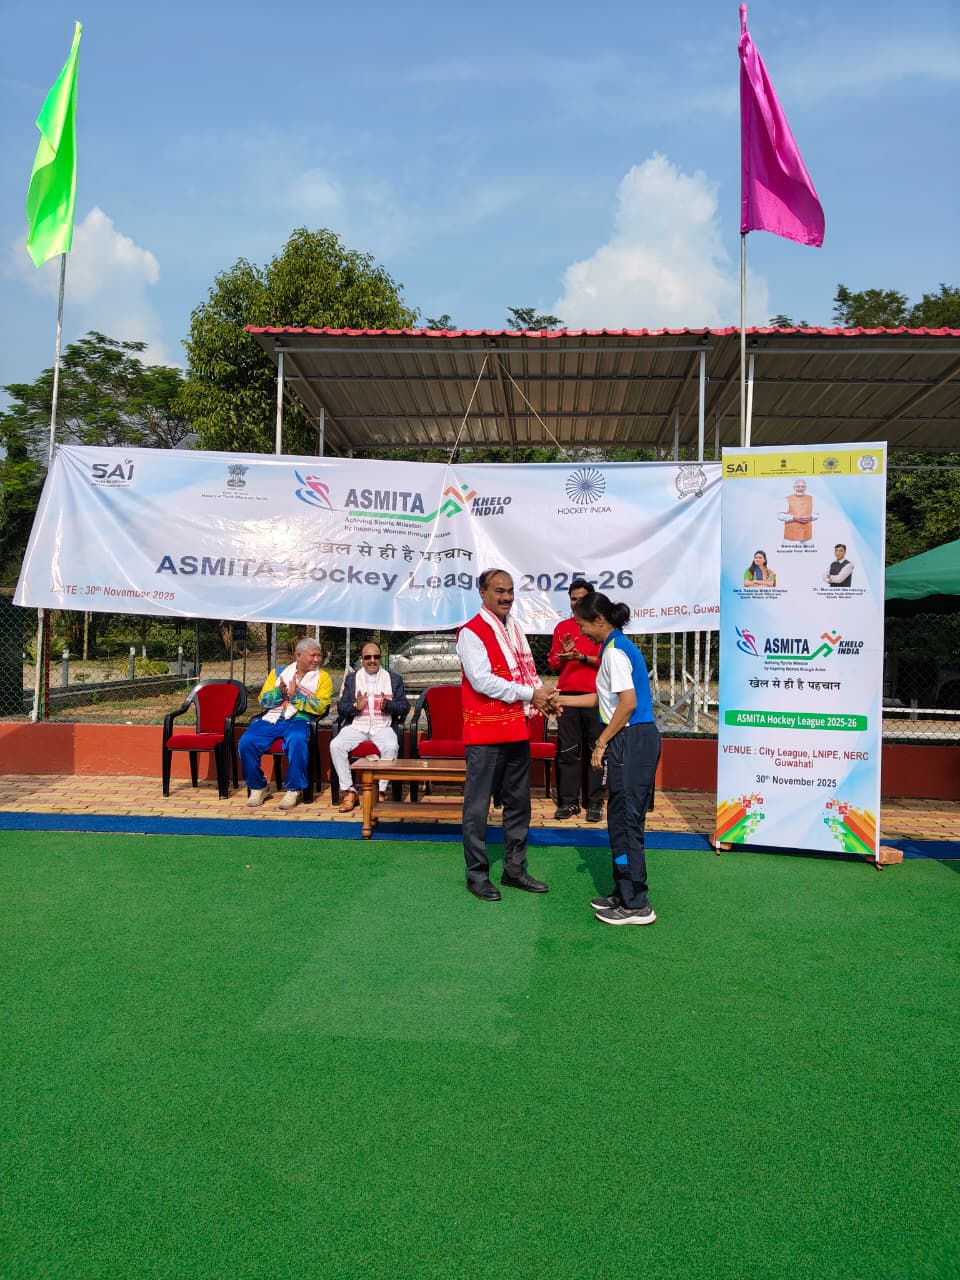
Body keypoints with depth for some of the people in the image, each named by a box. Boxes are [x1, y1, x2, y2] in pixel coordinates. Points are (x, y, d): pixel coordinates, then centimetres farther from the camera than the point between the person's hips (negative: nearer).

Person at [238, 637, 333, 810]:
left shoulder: (322, 677, 9)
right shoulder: (279, 672, 17)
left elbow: (320, 707, -4)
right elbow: (263, 700, 9)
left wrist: (295, 695, -11)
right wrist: (280, 692, -10)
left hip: (298, 720, -3)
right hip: (271, 719, 3)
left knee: (297, 741, -37)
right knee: (245, 742, -22)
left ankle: (294, 790, -20)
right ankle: (258, 787, -1)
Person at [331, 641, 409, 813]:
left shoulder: (394, 678, 13)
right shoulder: (352, 678, 16)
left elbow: (404, 707, 7)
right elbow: (341, 708, 9)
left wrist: (388, 705, -14)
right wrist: (356, 706, -12)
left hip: (382, 727, -2)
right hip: (356, 726, 2)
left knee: (391, 746, -34)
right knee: (335, 745, -26)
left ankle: (380, 792, -22)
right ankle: (349, 792, -17)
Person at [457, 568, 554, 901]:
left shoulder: (515, 629, 13)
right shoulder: (471, 633, -10)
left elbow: (528, 671, 16)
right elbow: (483, 681, -19)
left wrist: (542, 695, -6)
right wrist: (530, 695, -16)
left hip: (517, 730, 8)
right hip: (485, 732, -8)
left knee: (518, 802, 14)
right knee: (478, 805, 1)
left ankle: (515, 869, 27)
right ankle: (477, 875, 12)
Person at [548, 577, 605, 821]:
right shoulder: (562, 627, 13)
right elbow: (553, 663, 13)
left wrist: (581, 657, -18)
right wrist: (563, 654, -7)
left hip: (594, 694, -3)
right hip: (567, 694, 3)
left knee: (595, 751, 0)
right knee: (567, 751, 3)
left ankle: (595, 803, 6)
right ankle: (568, 802, 9)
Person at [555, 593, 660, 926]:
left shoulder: (615, 650, -13)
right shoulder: (617, 646, 16)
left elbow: (628, 702, -21)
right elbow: (607, 697, 24)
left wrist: (602, 741, -14)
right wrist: (564, 700, 27)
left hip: (631, 741, -10)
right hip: (639, 740, 10)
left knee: (625, 820, -3)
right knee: (623, 820, 15)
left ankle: (636, 905, 4)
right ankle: (623, 894, 25)